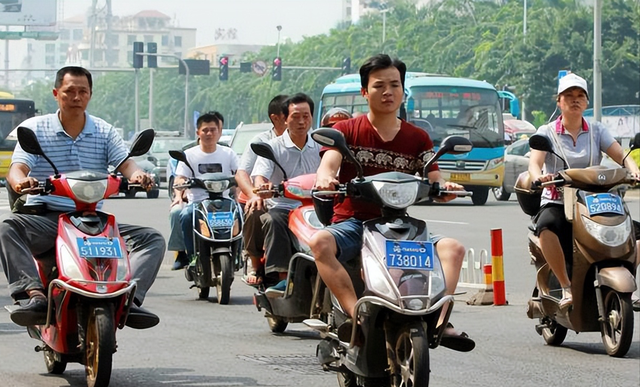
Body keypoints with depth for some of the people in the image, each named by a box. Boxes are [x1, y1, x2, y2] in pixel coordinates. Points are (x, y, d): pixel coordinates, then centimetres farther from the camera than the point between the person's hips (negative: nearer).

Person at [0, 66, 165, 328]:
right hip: (45, 219, -2)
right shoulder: (35, 128, 6)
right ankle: (35, 295, -48)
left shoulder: (105, 132, 12)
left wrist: (137, 175, -28)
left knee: (152, 239, -17)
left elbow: (125, 163, -3)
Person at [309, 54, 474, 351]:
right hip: (352, 223, -2)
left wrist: (444, 188, -23)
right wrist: (326, 178, -36)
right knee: (320, 242, -35)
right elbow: (329, 162, -11)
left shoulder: (417, 138, 12)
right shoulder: (346, 131, 7)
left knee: (452, 247, -21)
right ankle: (356, 313, -44)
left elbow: (433, 181, 3)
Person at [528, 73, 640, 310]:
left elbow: (621, 155, -2)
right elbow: (534, 162, -11)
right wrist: (538, 177, -36)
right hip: (557, 203, -2)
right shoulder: (547, 132, 6)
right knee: (547, 227, -38)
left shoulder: (597, 131, 13)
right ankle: (566, 287, -29)